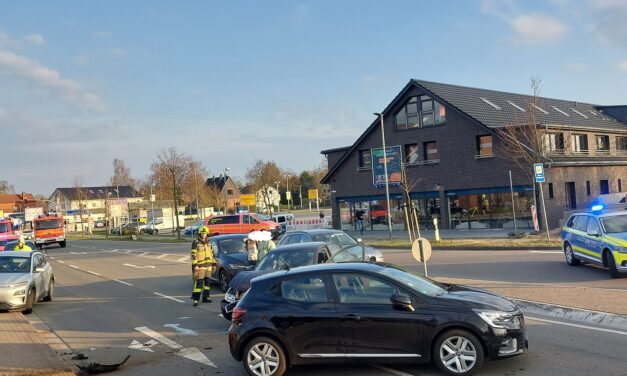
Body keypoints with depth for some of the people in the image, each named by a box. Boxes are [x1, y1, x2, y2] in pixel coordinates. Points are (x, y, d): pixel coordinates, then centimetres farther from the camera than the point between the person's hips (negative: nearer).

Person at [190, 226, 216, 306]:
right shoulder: (196, 243, -6)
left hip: (208, 266, 6)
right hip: (200, 266, -6)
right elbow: (193, 255, -10)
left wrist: (214, 264, 16)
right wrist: (195, 265, -18)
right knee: (199, 283, -11)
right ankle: (196, 299, -11)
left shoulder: (209, 243, 13)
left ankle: (206, 297, 19)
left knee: (208, 282, 10)